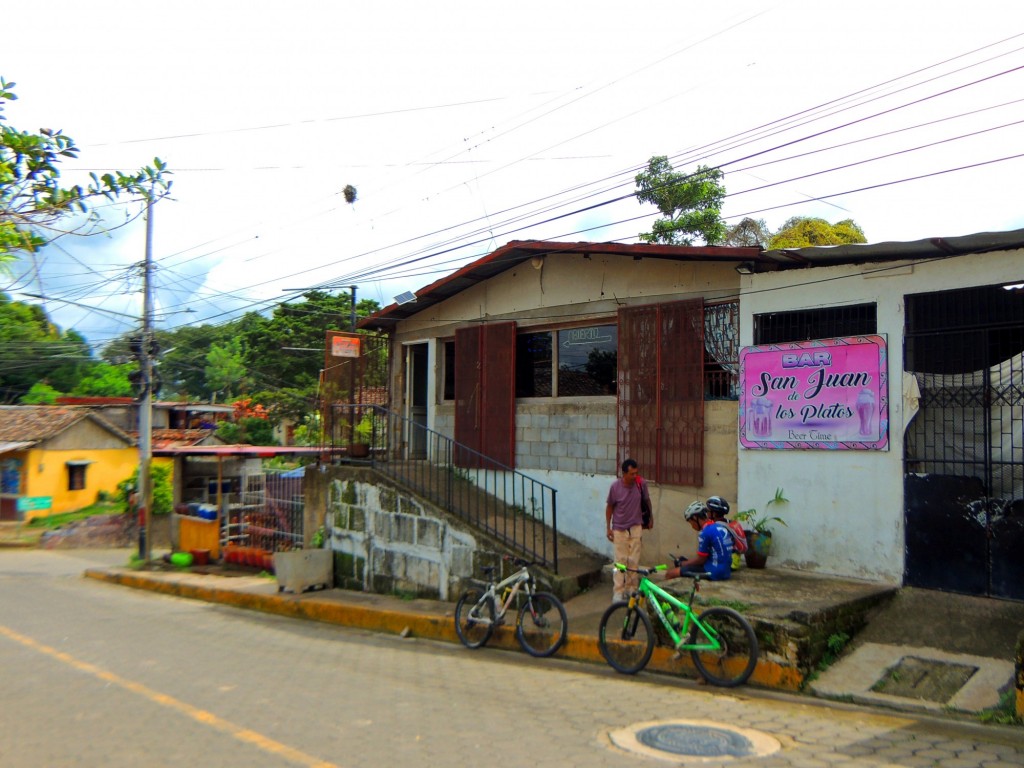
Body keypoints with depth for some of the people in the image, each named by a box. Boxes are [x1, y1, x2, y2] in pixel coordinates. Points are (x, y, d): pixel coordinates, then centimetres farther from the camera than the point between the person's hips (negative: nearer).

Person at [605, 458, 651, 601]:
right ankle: (618, 591, 2)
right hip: (619, 529, -1)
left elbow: (647, 500, 6)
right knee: (620, 560, -1)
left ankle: (631, 589, 18)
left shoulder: (641, 483, -12)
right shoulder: (615, 486, -14)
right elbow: (609, 507, -1)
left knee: (634, 560, 6)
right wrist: (608, 528, -1)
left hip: (635, 527, 1)